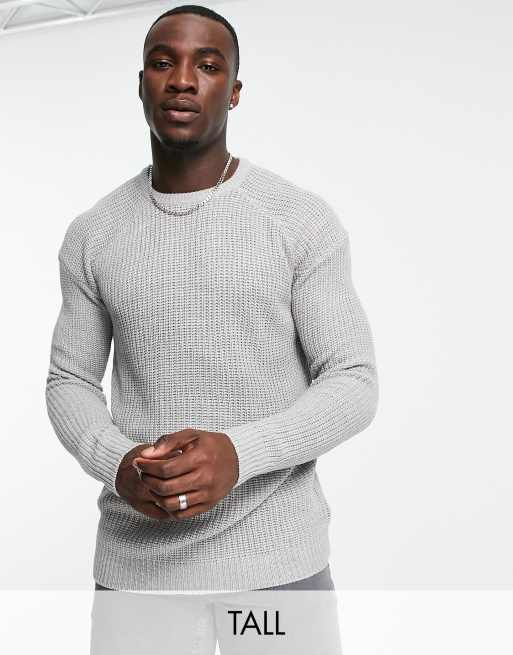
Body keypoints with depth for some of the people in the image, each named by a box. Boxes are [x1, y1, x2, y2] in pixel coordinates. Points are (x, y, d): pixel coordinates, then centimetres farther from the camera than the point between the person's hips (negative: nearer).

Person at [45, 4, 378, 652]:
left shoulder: (305, 220, -6)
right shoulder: (92, 236, 3)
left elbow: (353, 386, -7)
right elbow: (70, 385, 8)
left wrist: (237, 454, -25)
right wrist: (119, 468, -15)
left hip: (277, 556, -2)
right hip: (136, 557, 2)